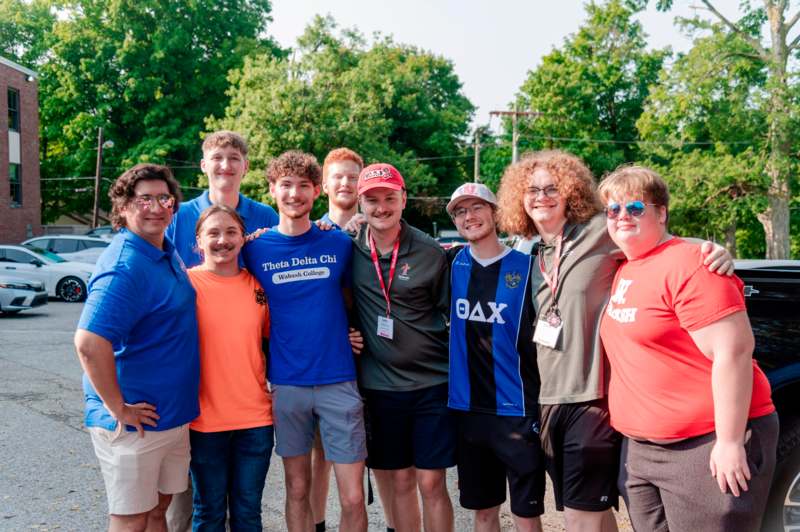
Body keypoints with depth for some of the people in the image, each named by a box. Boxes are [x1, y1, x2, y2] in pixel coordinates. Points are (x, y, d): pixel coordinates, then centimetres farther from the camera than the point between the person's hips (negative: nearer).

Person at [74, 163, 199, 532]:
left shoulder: (167, 253, 6)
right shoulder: (124, 266, -22)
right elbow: (89, 343, -31)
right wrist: (119, 409, -23)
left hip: (173, 415, 8)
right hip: (135, 424, -8)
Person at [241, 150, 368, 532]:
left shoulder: (339, 242, 1)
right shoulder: (256, 248, 0)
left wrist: (354, 335, 3)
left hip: (338, 381, 0)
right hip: (285, 385, 0)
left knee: (353, 497, 0)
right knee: (297, 489, 13)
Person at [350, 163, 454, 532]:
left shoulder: (430, 253, -5)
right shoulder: (348, 250, -1)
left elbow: (452, 312, 3)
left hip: (432, 383, -2)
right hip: (379, 385, 2)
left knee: (431, 482, 3)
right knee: (401, 480, 12)